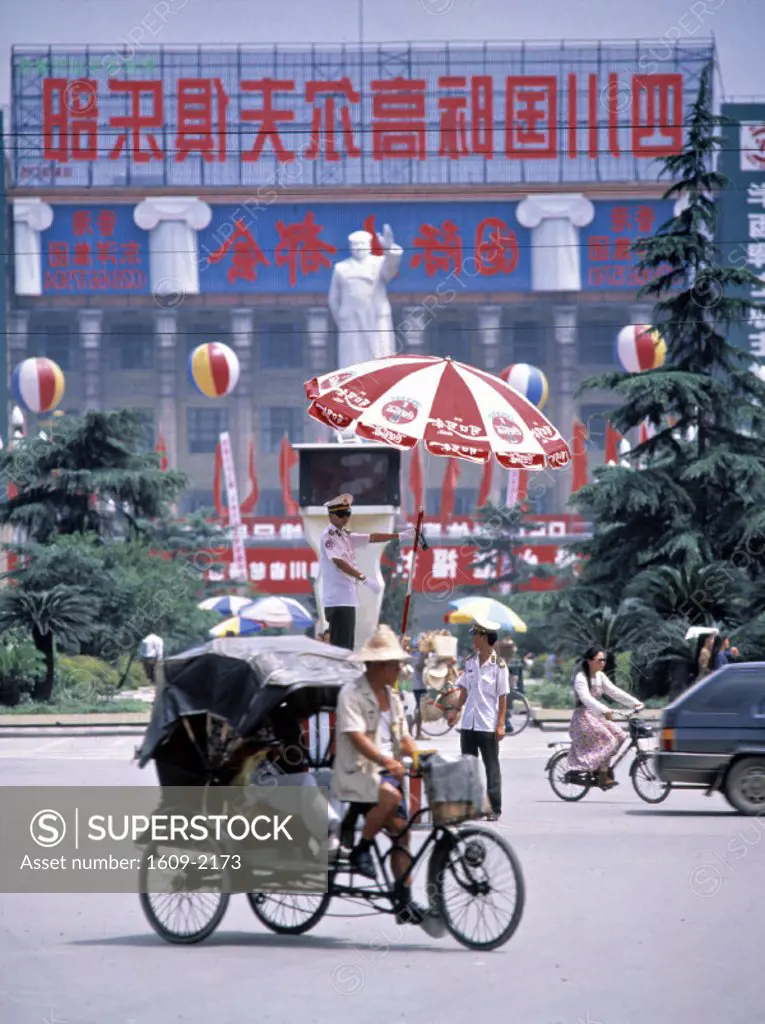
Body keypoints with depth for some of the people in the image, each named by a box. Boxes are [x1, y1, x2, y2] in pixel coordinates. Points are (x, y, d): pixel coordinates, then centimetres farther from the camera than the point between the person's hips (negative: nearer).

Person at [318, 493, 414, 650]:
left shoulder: (346, 535, 16)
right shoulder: (329, 536, -10)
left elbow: (371, 538, 18)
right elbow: (339, 562, -22)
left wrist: (399, 536, 13)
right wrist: (364, 578, -28)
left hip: (348, 599, 9)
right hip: (337, 600, -9)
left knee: (347, 645, 10)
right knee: (340, 647, -13)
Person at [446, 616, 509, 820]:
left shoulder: (498, 665, -8)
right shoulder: (470, 662, 8)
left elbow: (503, 697, -7)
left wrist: (501, 724, -9)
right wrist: (456, 710, 8)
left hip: (488, 725, -6)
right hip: (469, 723, 6)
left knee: (492, 767, 1)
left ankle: (494, 808, 5)